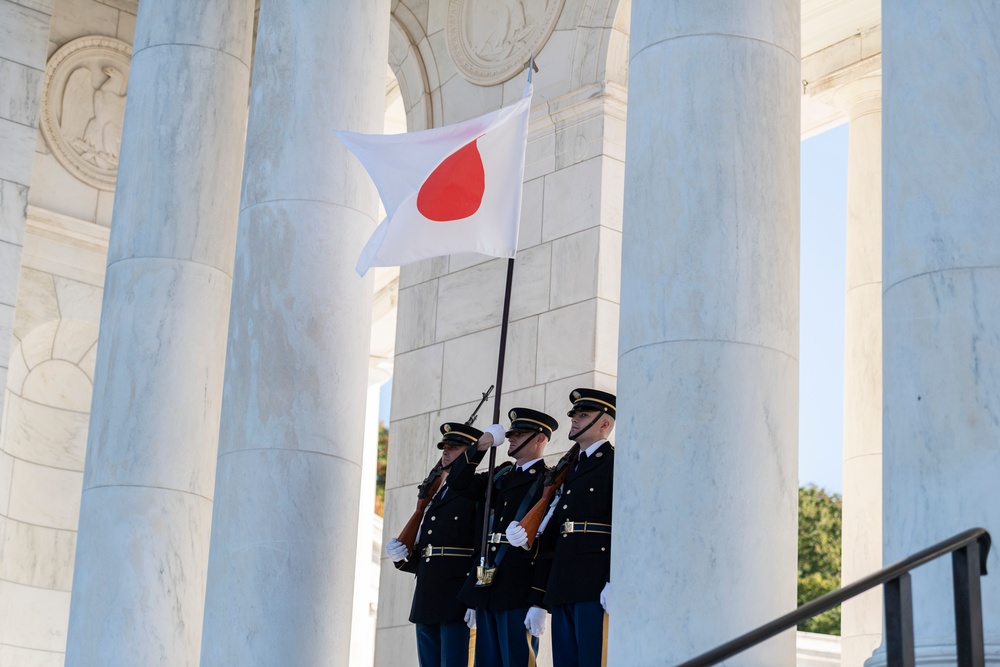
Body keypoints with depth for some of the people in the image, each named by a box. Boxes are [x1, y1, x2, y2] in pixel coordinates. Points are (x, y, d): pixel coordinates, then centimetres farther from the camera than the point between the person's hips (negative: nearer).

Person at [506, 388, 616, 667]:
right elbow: (555, 531, 17)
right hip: (564, 587, 8)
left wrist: (614, 582, -21)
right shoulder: (572, 470, 25)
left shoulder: (615, 463, -1)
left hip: (596, 587, -8)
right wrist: (529, 538, -4)